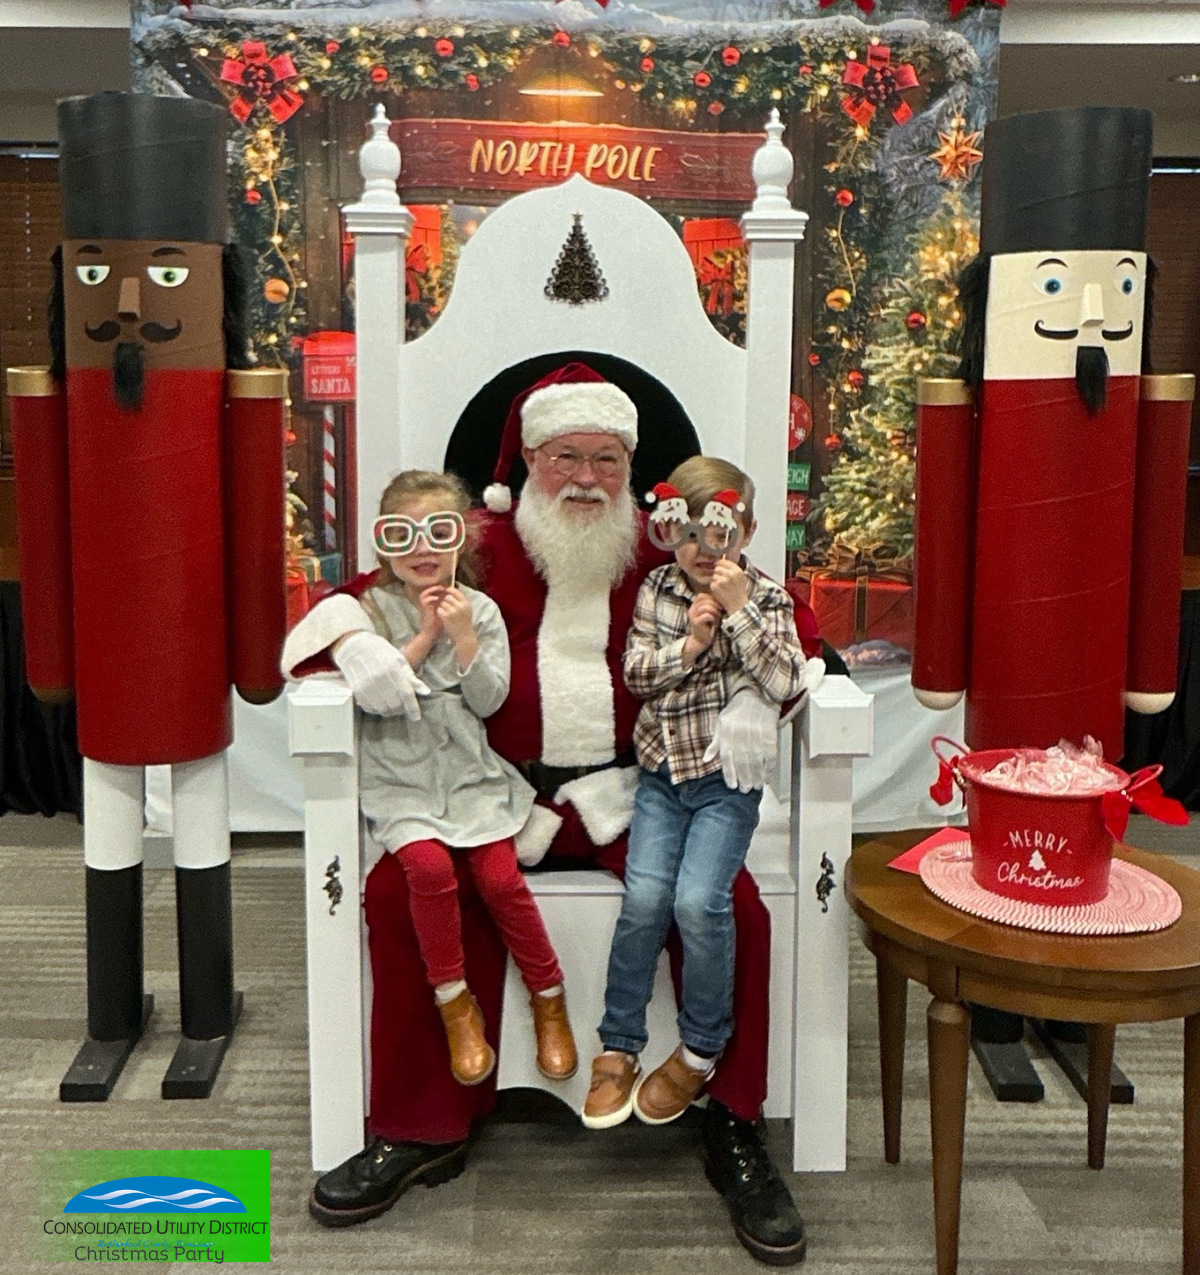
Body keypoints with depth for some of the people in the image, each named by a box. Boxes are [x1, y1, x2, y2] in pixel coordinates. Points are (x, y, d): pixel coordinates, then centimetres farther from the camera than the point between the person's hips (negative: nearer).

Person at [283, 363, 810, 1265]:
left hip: (639, 792, 0)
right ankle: (425, 1130, -6)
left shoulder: (666, 553, 9)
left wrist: (752, 699, -15)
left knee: (733, 905, -24)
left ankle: (734, 1132, -3)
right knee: (404, 889, -25)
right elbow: (345, 608, 6)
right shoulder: (477, 548, 7)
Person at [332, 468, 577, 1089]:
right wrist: (426, 634, -12)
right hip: (401, 778, -1)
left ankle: (549, 999, 5)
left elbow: (488, 699, -3)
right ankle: (454, 1003, -7)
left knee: (500, 876, -16)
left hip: (472, 773, 1)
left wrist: (463, 635, -12)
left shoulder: (480, 609, 6)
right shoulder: (373, 608, 2)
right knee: (430, 865, -26)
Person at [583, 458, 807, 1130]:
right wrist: (689, 644, -14)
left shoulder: (766, 598, -2)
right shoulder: (657, 590, 6)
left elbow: (785, 683, -16)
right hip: (663, 773, 3)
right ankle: (619, 1047, 2)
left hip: (727, 778, -2)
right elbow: (635, 673, 1)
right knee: (644, 897, -14)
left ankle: (701, 1049, 3)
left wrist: (739, 609, -19)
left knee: (699, 900, -19)